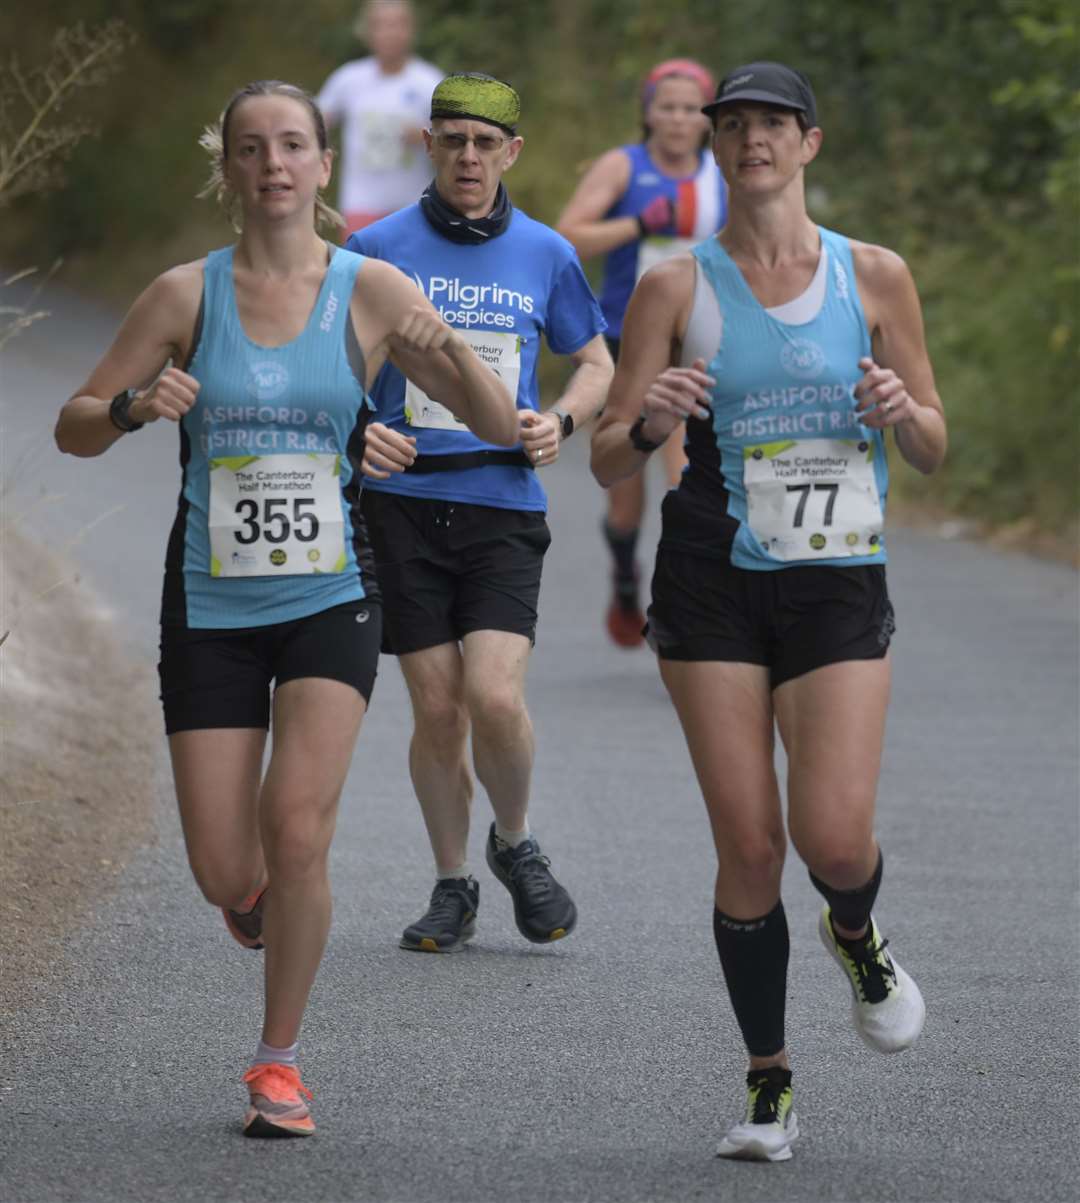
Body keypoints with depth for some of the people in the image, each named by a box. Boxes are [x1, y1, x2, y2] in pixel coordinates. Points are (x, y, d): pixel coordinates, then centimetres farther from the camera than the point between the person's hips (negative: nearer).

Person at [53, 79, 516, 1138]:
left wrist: (448, 348, -20)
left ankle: (278, 1061, 3)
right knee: (223, 874, -2)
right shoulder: (188, 294, -1)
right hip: (211, 604, 1)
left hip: (329, 599, -1)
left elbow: (501, 427, -1)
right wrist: (134, 407, -18)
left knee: (297, 831, -17)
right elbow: (74, 427, 4)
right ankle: (260, 897, 38)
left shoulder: (369, 292, -2)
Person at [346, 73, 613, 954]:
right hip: (403, 503, 0)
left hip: (506, 508, 0)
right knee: (437, 711, 1)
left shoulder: (546, 256, 7)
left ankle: (517, 845, 12)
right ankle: (453, 889, 18)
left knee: (494, 697, -15)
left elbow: (597, 365, 19)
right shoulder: (378, 250, 1)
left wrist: (562, 421, -3)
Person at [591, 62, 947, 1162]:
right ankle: (769, 1085, 12)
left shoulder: (875, 278, 5)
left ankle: (856, 939, 23)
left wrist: (903, 413, -12)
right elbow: (606, 460, 2)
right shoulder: (676, 288, 2)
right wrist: (648, 424, -20)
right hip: (712, 582, 0)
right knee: (748, 844, -4)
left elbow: (933, 449, 10)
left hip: (838, 586, 0)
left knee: (835, 837, -14)